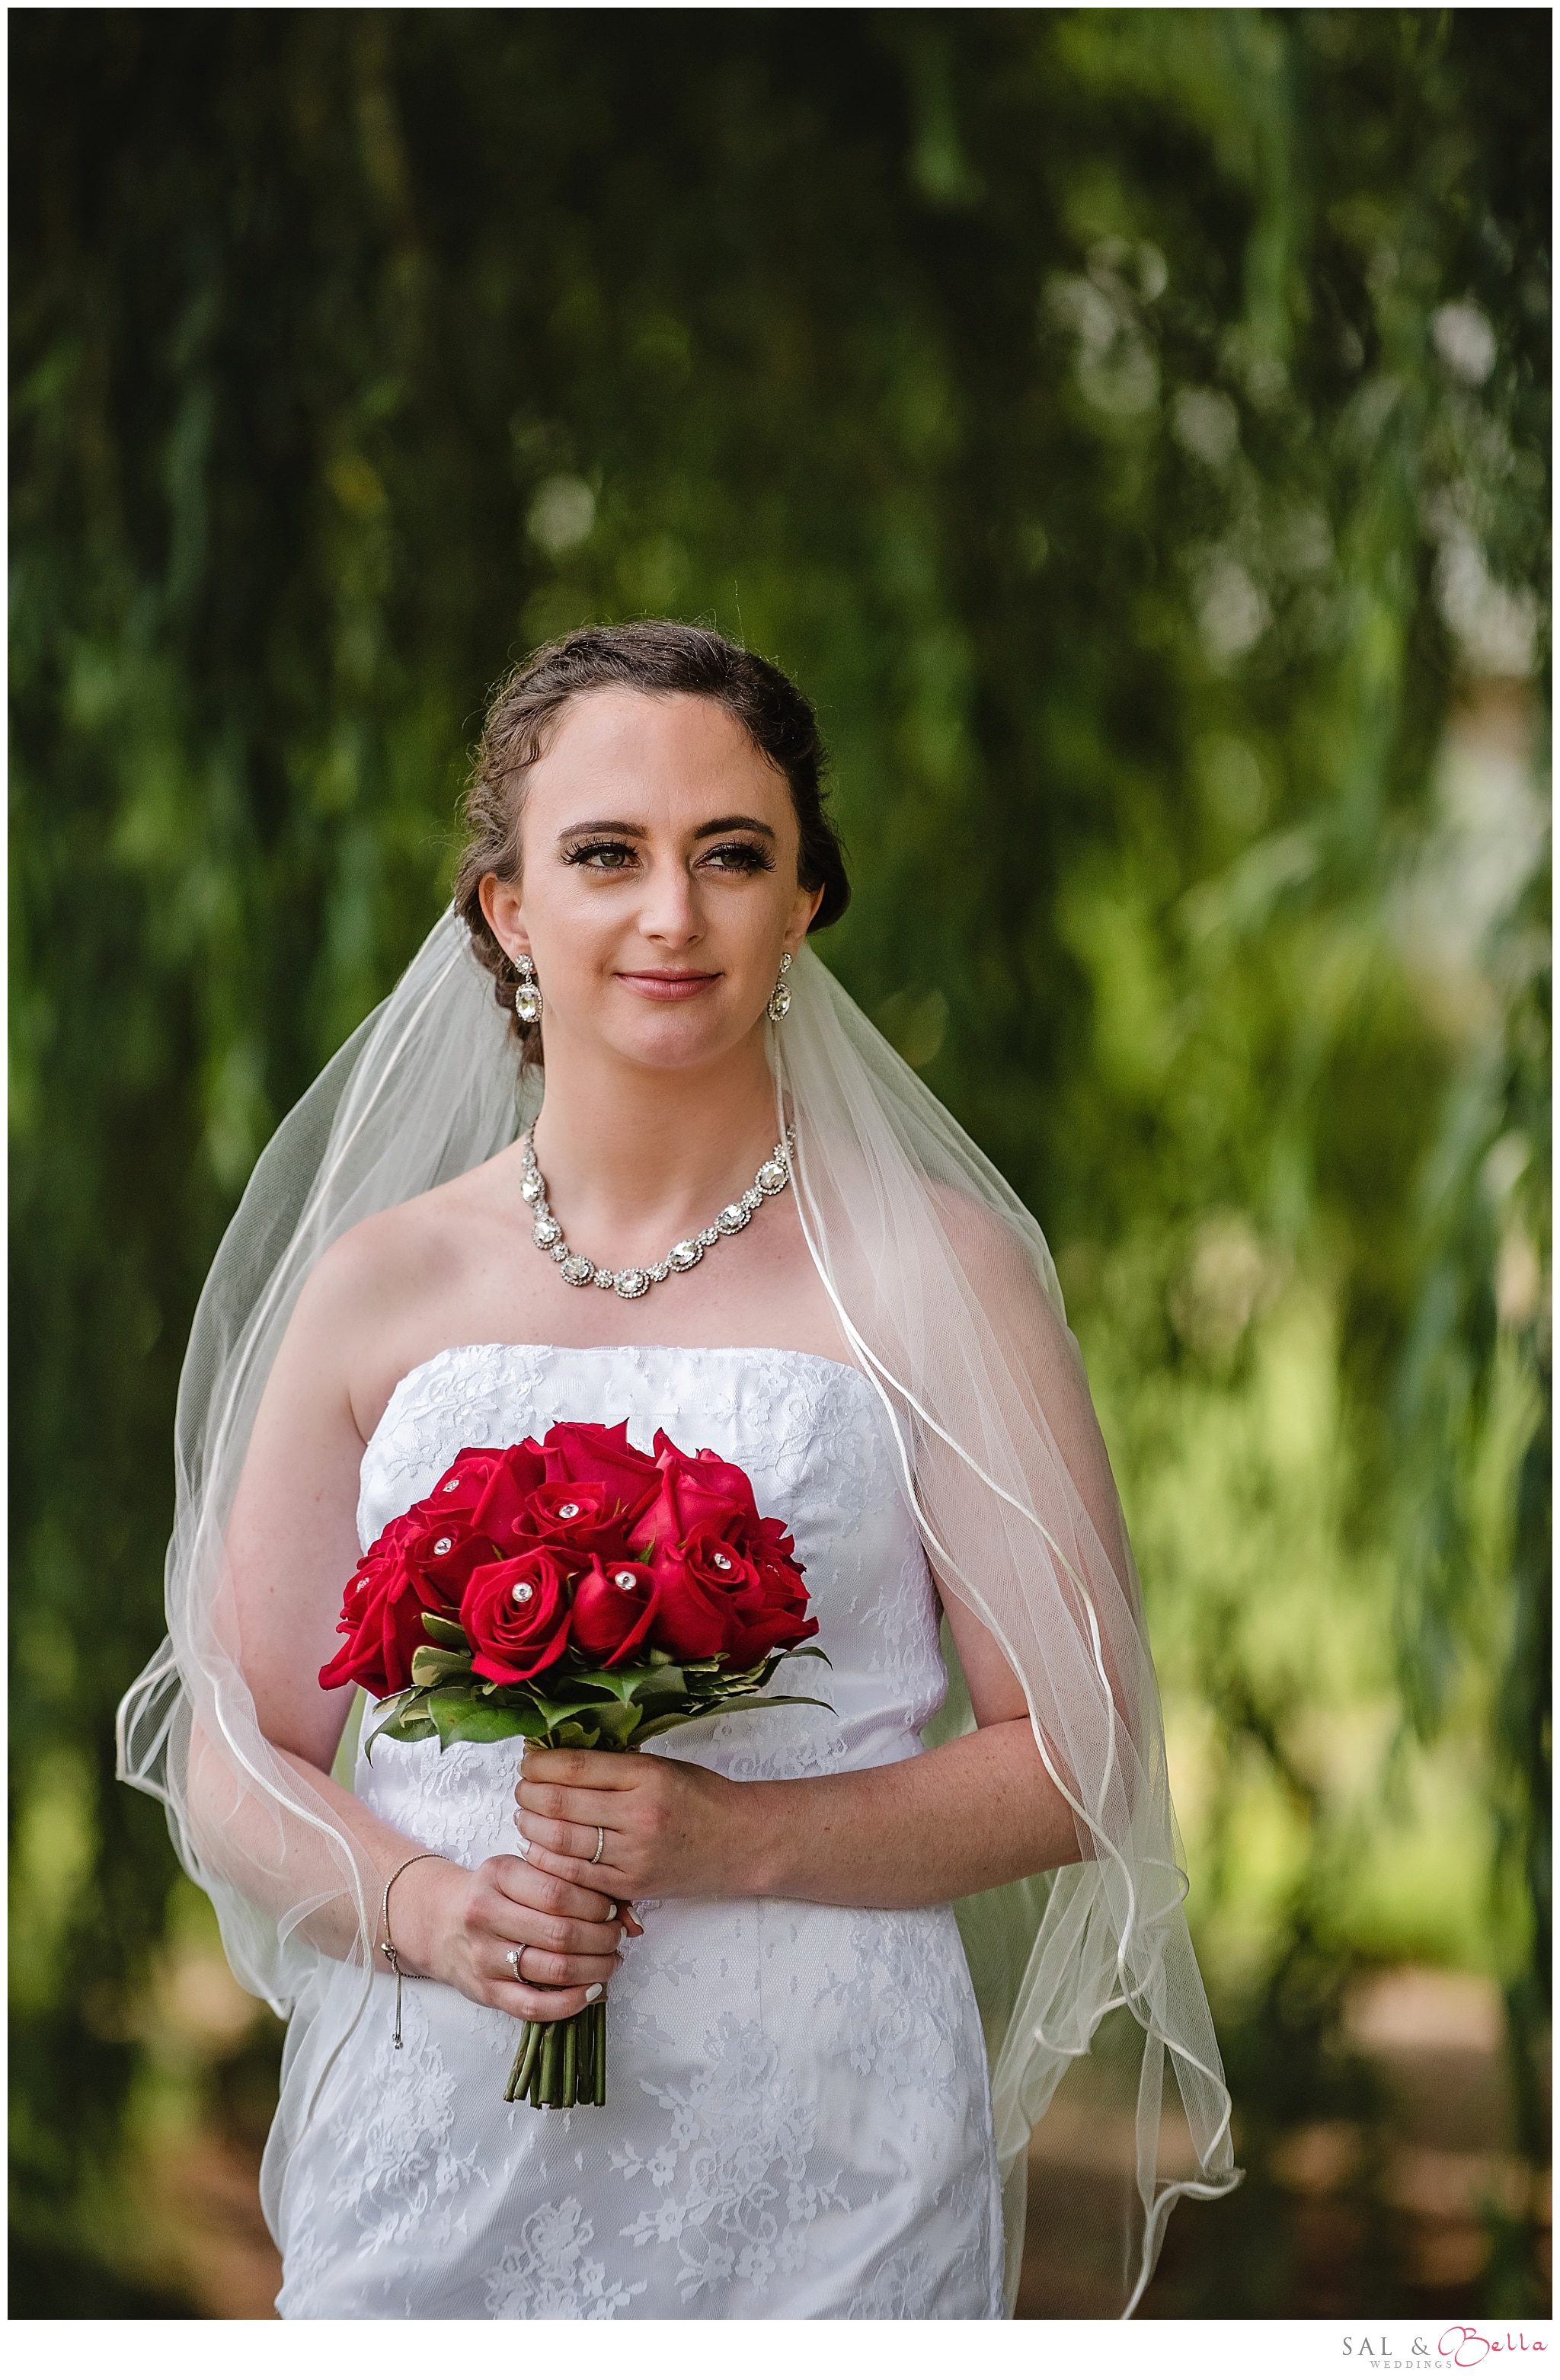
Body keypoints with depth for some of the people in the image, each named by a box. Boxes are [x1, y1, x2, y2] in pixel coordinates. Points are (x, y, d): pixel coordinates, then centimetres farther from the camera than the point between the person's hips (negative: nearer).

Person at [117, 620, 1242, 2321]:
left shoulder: (931, 1272, -1)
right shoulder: (379, 1286, 5)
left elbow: (1083, 1756, -2)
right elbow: (235, 1762, 8)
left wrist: (747, 1838, -16)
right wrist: (421, 1906, -11)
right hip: (433, 2162, 2)